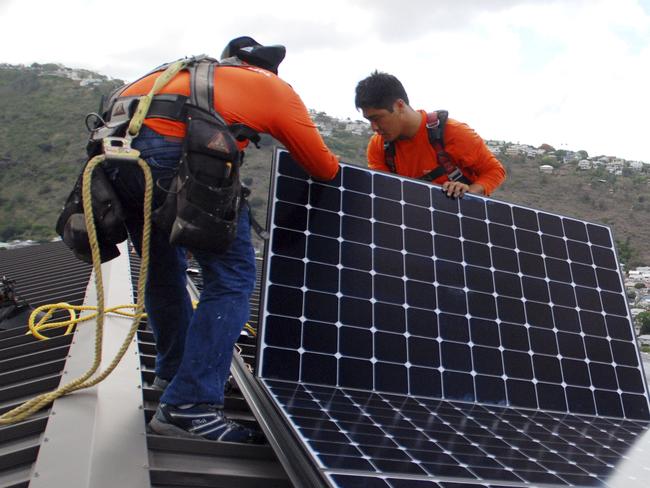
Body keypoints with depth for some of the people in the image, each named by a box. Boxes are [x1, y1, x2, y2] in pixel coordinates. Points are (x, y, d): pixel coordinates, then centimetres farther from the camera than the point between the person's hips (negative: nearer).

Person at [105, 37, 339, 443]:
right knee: (233, 278, 1)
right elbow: (323, 168, 22)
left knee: (164, 271, 23)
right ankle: (189, 405, -2)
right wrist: (336, 163, 47)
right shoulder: (277, 89, 19)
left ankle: (174, 372, 39)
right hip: (171, 151, -8)